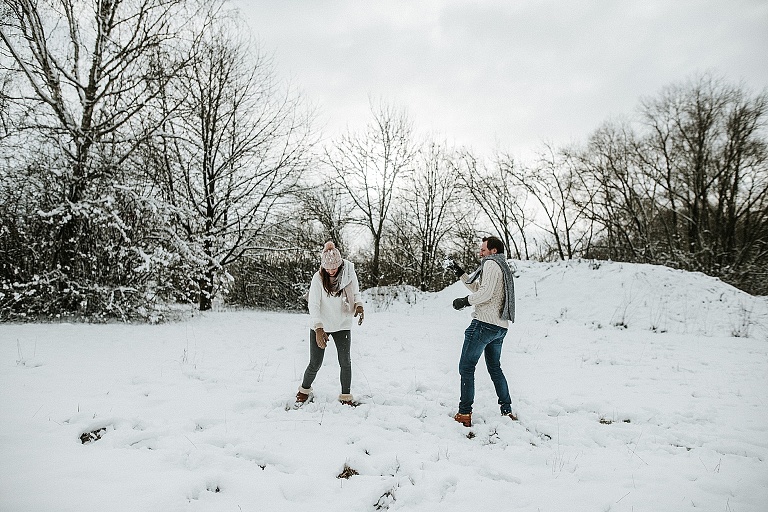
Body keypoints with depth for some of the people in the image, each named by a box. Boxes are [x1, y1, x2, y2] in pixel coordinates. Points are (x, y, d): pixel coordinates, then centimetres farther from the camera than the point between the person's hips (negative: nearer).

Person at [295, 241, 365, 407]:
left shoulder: (349, 273, -11)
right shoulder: (318, 278, -18)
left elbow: (355, 293, 5)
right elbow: (314, 305, -19)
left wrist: (359, 305, -17)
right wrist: (318, 329, -30)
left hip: (342, 325, 2)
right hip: (320, 326, -2)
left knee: (345, 362, -2)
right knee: (315, 364, 3)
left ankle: (346, 396, 16)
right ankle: (304, 390, 30)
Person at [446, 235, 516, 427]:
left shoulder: (491, 264, -6)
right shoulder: (503, 267, 23)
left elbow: (485, 293, -19)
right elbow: (477, 287, 27)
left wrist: (466, 301, -7)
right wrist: (460, 273, 20)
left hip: (484, 323, -10)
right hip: (500, 326, 10)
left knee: (466, 367, -5)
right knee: (495, 368, 20)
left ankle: (464, 413, -5)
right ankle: (507, 411, 22)